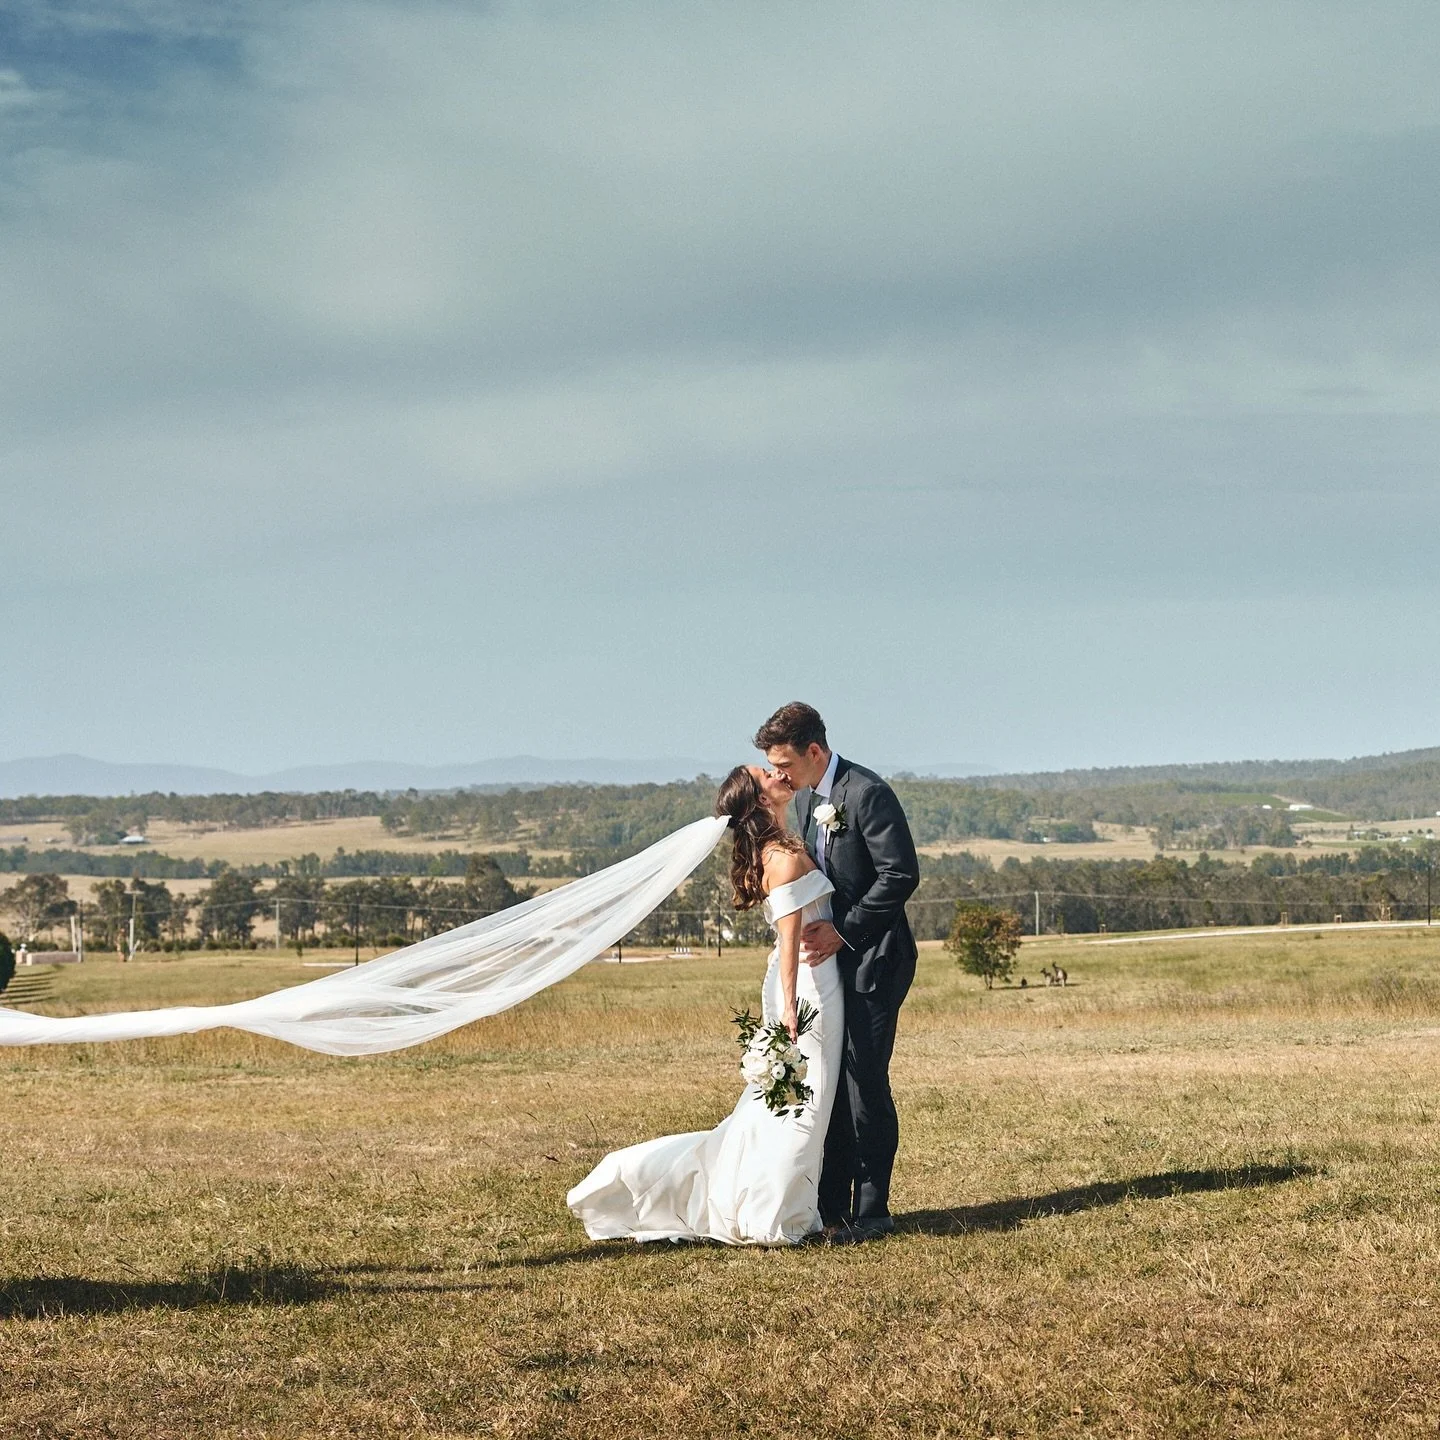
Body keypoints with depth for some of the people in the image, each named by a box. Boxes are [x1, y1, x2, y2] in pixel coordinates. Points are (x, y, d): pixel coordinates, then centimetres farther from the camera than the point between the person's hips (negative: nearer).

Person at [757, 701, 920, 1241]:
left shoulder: (867, 793, -15)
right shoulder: (805, 798, 12)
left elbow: (901, 873, -18)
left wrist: (844, 931, -17)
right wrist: (809, 928, 4)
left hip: (873, 959, -9)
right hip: (832, 958, 9)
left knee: (865, 1081, -8)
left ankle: (871, 1212, -1)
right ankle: (831, 1208, 13)